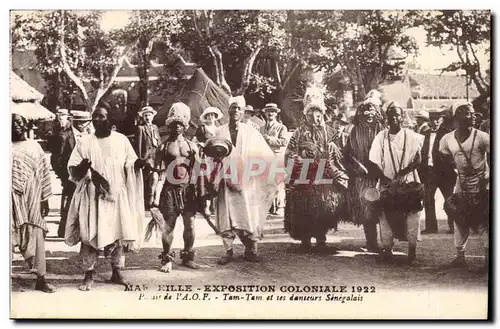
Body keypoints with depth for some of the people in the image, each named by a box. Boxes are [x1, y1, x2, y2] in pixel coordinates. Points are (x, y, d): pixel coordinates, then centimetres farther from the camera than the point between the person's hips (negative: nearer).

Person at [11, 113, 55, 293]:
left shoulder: (34, 146, 9)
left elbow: (44, 173, 9)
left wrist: (45, 198, 5)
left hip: (32, 198, 1)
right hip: (14, 198, -1)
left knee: (36, 235, 2)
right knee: (10, 235, -3)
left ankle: (41, 278, 7)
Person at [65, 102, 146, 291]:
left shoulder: (121, 140, 4)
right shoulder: (85, 142, 0)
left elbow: (129, 165, 8)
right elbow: (73, 170, -2)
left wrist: (137, 164, -14)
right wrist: (82, 167, -24)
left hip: (117, 195, 2)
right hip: (92, 196, -1)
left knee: (118, 234, 7)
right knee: (90, 235, -3)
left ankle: (117, 272, 20)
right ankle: (89, 276, 7)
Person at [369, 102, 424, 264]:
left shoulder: (412, 136, 3)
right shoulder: (380, 137, 6)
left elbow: (418, 160, -3)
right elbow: (375, 162, 2)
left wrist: (404, 171, -16)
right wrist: (385, 179, -10)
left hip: (409, 183, -1)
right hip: (388, 184, 1)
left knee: (412, 215, -5)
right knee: (386, 217, -2)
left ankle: (412, 251, 2)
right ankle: (387, 250, 6)